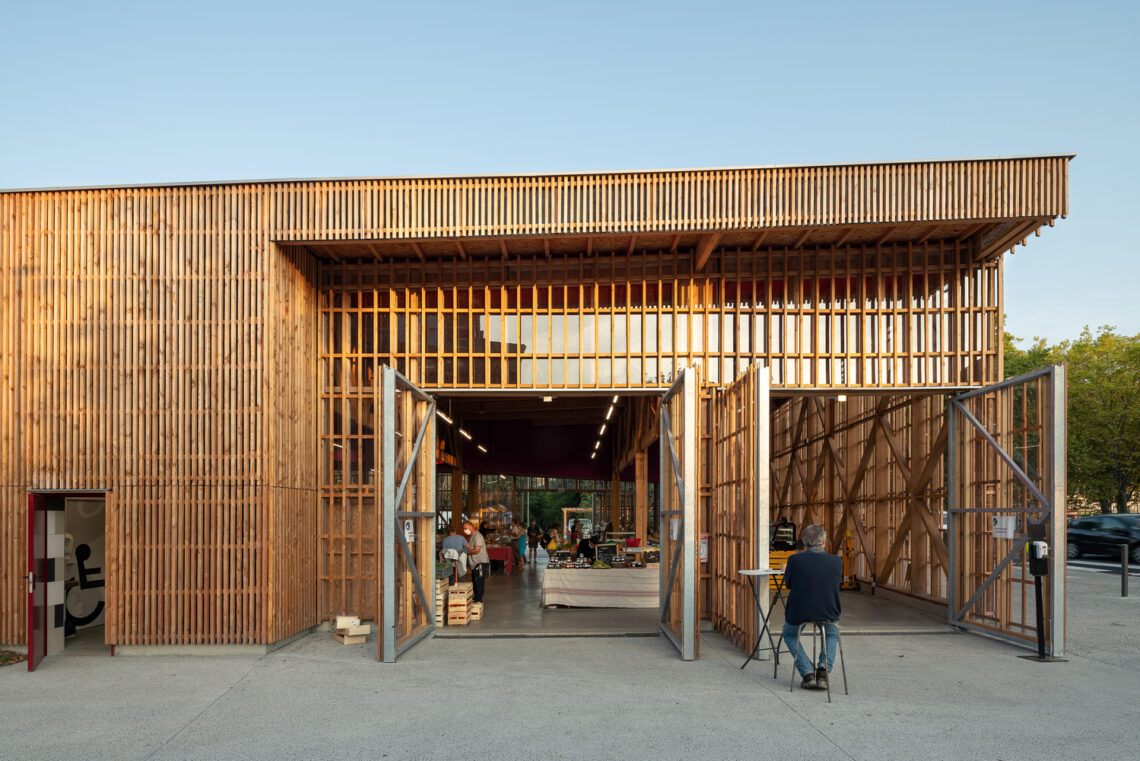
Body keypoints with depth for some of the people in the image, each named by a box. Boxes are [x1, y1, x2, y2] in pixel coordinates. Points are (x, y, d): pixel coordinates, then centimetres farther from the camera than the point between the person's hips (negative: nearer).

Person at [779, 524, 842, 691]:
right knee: (832, 635, 37)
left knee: (788, 633, 33)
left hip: (798, 615, -1)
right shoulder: (836, 562, -7)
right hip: (828, 615, 2)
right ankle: (824, 668, 12)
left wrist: (786, 570, 25)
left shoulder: (794, 560, -13)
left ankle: (807, 673, 16)